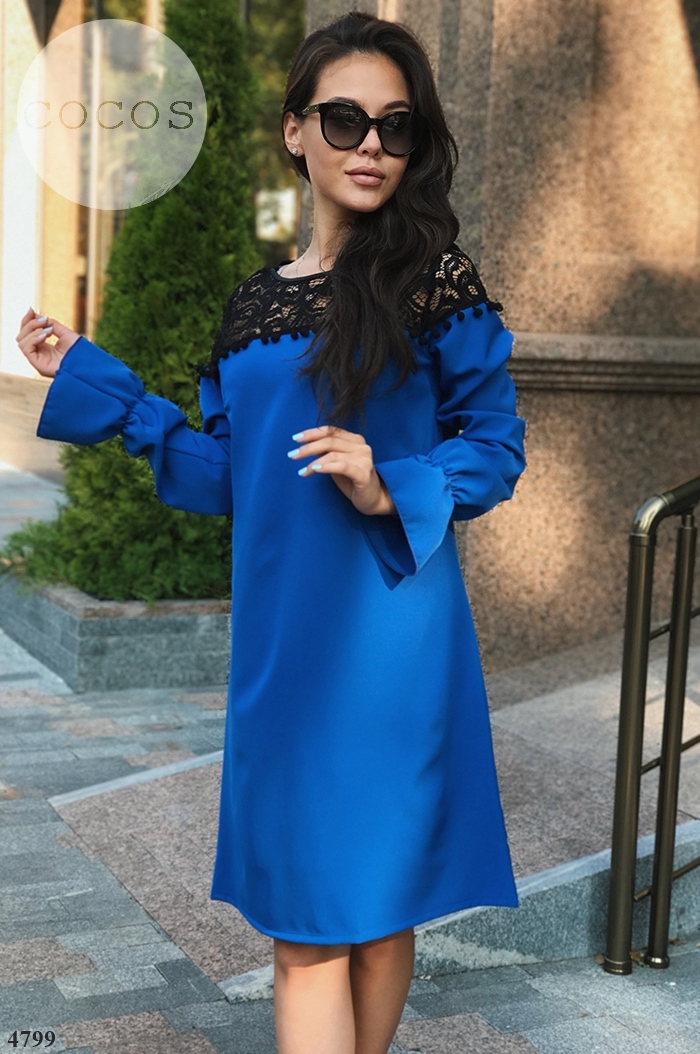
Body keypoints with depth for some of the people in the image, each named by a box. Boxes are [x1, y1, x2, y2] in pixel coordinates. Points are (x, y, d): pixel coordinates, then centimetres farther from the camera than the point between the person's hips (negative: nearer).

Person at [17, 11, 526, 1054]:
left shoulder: (433, 279, -4)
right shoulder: (254, 302, 10)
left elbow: (495, 444, -1)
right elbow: (223, 471, 13)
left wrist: (391, 492, -19)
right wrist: (89, 379, 15)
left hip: (387, 631, -4)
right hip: (279, 637, 4)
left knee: (374, 902, 7)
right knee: (303, 919, 9)